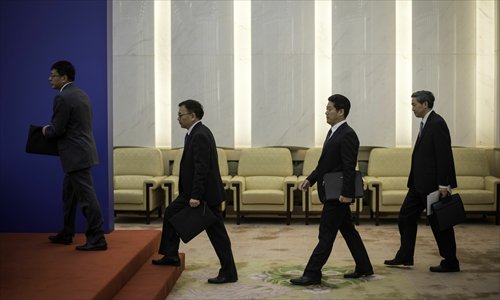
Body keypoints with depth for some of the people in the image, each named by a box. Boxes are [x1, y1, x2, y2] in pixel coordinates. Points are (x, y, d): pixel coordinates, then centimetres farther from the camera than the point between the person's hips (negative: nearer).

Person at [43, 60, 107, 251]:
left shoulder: (63, 98, -17)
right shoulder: (81, 94, 13)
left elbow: (57, 129, -17)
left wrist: (45, 131, 3)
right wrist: (51, 129, 16)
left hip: (76, 155, -10)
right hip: (81, 151, 10)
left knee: (86, 196, -7)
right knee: (69, 194, 19)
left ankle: (97, 239, -4)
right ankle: (66, 234, 29)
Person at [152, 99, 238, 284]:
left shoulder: (200, 135, -19)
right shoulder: (197, 133, 12)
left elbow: (201, 168, -25)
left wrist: (196, 196, -26)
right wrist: (192, 194, 21)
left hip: (206, 193, -11)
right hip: (193, 190, 11)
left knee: (216, 231, -4)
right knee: (171, 213, 15)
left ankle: (229, 273, 4)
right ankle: (171, 256, 25)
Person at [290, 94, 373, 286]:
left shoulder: (347, 135, -16)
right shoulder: (333, 132, 14)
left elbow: (349, 168, -21)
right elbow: (325, 163, 18)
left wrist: (347, 193, -24)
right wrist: (310, 179, 8)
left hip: (337, 194, -10)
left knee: (326, 234, -5)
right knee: (348, 231, 15)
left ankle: (312, 274, -1)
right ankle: (364, 268, 25)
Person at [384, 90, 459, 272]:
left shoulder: (437, 123, -15)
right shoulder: (426, 123, 14)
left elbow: (444, 156, -20)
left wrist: (443, 185, -22)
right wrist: (413, 180, 17)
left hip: (433, 184, -10)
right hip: (420, 183, 10)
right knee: (406, 216, 13)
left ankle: (450, 262, 11)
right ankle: (404, 257, 22)